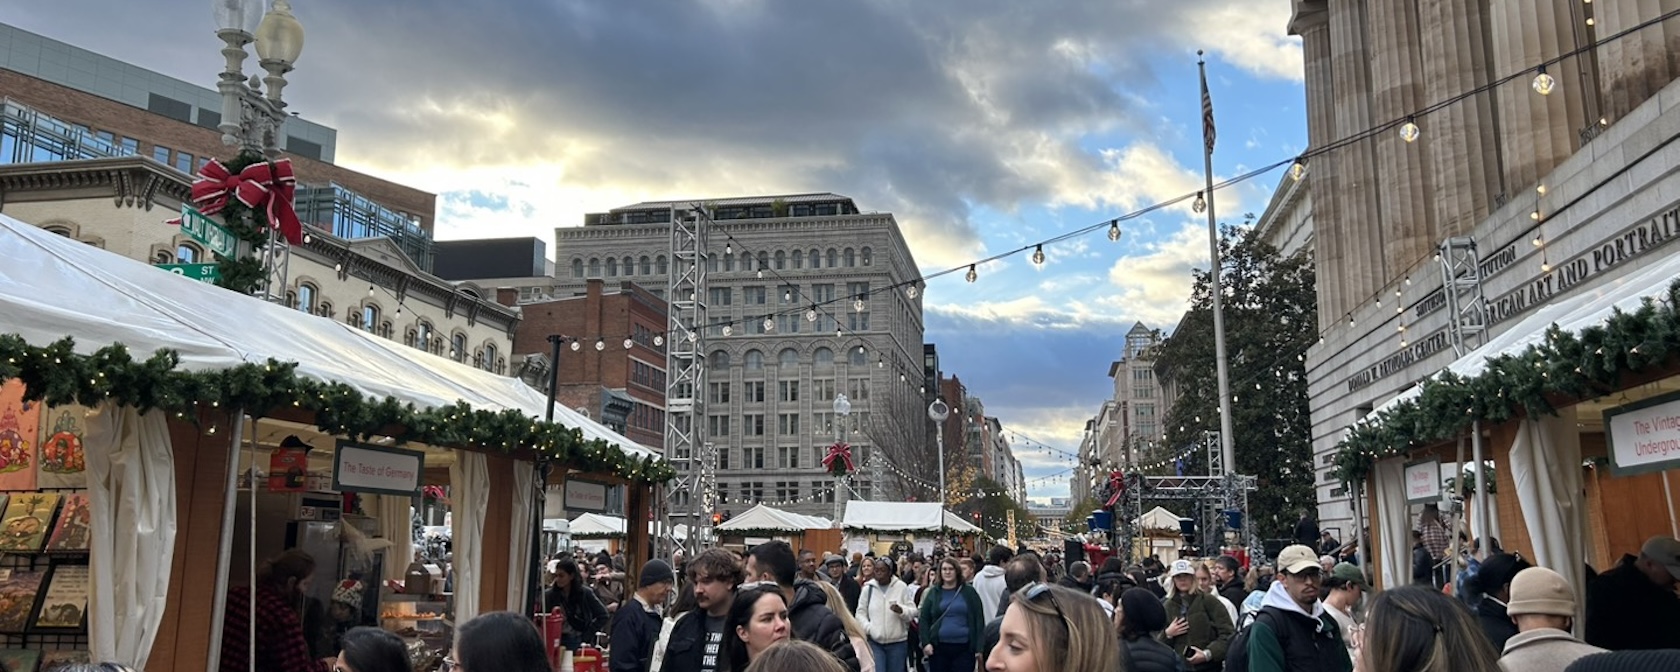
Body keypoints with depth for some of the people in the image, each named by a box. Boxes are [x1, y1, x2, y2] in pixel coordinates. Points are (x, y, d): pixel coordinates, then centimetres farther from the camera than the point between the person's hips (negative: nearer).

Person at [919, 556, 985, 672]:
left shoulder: (969, 592, 3)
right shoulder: (933, 592, 7)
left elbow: (979, 620, 1)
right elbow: (924, 619, 7)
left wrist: (979, 647, -5)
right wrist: (926, 642, -6)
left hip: (964, 648, -2)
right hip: (939, 647, 2)